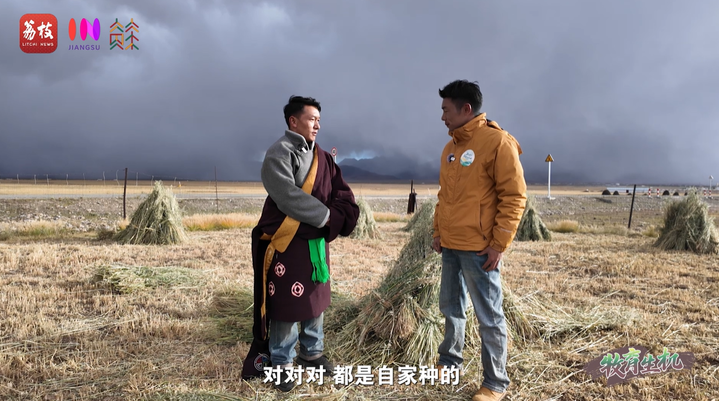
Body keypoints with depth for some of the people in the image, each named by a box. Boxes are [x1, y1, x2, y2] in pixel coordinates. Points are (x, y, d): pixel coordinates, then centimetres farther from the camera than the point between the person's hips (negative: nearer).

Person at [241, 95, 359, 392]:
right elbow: (288, 197, -22)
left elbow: (344, 195, 8)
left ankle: (311, 353, 33)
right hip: (287, 244, -7)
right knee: (286, 304, 1)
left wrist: (336, 221, -11)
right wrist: (326, 216, -15)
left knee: (316, 299, 16)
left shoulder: (323, 158, 11)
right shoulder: (278, 154, -11)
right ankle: (282, 364, 17)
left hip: (317, 242, 7)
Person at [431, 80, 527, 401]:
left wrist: (499, 244, -16)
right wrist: (438, 233, 15)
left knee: (489, 317, 3)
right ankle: (449, 362, 35)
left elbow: (515, 197, -14)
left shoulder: (498, 142, -11)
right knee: (451, 308, 18)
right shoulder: (450, 148, 13)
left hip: (479, 248, -7)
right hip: (450, 246, 8)